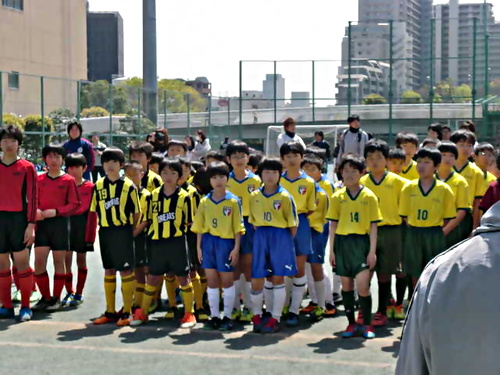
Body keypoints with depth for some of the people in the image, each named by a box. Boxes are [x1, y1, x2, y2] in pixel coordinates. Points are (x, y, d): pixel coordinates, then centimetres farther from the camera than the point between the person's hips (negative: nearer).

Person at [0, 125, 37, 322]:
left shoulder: (27, 167, 1)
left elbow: (32, 198, -1)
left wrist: (31, 225, -8)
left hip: (19, 219, -3)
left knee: (22, 263, -2)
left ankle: (25, 307, 6)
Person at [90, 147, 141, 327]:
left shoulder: (128, 186, -5)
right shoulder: (99, 185, 6)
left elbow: (136, 213, -2)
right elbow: (96, 210, 11)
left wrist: (128, 230, -1)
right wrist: (105, 225, 4)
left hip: (123, 232, -4)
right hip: (105, 232, 4)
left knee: (125, 271, -2)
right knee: (108, 271, 11)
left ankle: (126, 312, 5)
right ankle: (110, 312, 19)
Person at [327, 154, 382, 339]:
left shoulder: (369, 196, 1)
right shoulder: (337, 196, 7)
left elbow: (373, 225, 0)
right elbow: (333, 224, 9)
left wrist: (372, 251, -5)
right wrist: (332, 249, 4)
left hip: (361, 242, -2)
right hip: (342, 242, 3)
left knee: (363, 286, -8)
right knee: (346, 285, 8)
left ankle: (367, 325, 6)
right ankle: (351, 324, 20)